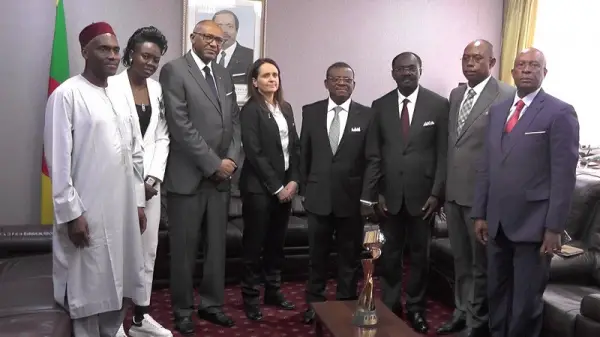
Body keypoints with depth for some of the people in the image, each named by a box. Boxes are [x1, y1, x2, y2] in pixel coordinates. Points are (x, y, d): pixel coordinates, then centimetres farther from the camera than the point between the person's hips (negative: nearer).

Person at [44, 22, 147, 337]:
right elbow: (58, 159, -12)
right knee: (88, 292, 4)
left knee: (118, 287, 14)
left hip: (123, 210, 6)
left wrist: (138, 202, 12)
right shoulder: (66, 94, -9)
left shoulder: (120, 96, 12)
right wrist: (71, 212, -14)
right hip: (87, 212, -6)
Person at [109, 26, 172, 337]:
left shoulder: (158, 90, 10)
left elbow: (162, 137, 9)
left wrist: (153, 178, -3)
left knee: (147, 250, 10)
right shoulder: (112, 86, -6)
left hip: (150, 182, 5)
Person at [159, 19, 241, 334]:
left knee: (216, 246, 13)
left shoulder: (224, 74, 14)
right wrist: (213, 163, -14)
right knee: (184, 248, 6)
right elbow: (181, 125, -15)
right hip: (188, 175, -6)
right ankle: (183, 310, 22)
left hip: (221, 176, 6)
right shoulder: (174, 70, -7)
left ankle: (211, 303, 28)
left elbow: (234, 121, 13)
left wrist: (231, 159, -3)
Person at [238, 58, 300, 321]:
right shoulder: (250, 110, -8)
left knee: (276, 243, 13)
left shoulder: (286, 108, 12)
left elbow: (295, 147, 10)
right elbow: (254, 153, -14)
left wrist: (293, 181, -2)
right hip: (259, 188, -6)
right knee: (254, 244, 3)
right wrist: (276, 187, -13)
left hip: (286, 186, 6)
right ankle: (251, 297, 15)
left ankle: (273, 291, 26)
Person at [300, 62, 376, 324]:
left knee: (349, 254, 11)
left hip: (352, 196, -1)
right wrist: (304, 187, 7)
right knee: (317, 253, 14)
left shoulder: (367, 115, -2)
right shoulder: (310, 112, 3)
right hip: (318, 195, 2)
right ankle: (315, 302, 31)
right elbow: (304, 153, 7)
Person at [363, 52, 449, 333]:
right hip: (389, 194, 1)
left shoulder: (439, 105, -1)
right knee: (389, 253, 8)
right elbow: (373, 153, 5)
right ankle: (390, 306, 24)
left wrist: (436, 193, -8)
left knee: (420, 254, 11)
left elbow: (444, 153, -2)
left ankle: (415, 307, 27)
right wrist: (376, 191, -2)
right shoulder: (380, 106, 5)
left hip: (422, 194, -1)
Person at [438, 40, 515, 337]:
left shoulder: (507, 96, -10)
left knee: (481, 262, 8)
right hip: (454, 192, 6)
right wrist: (444, 189, 13)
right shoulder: (455, 94, 11)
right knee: (461, 260, 18)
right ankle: (462, 311, 34)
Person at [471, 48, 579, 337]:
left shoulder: (560, 112, -6)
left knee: (526, 301, 6)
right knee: (496, 294, 15)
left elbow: (564, 174, -10)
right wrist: (480, 213, 9)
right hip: (497, 221, 5)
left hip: (533, 224, -5)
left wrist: (554, 227, -14)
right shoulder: (497, 110, 12)